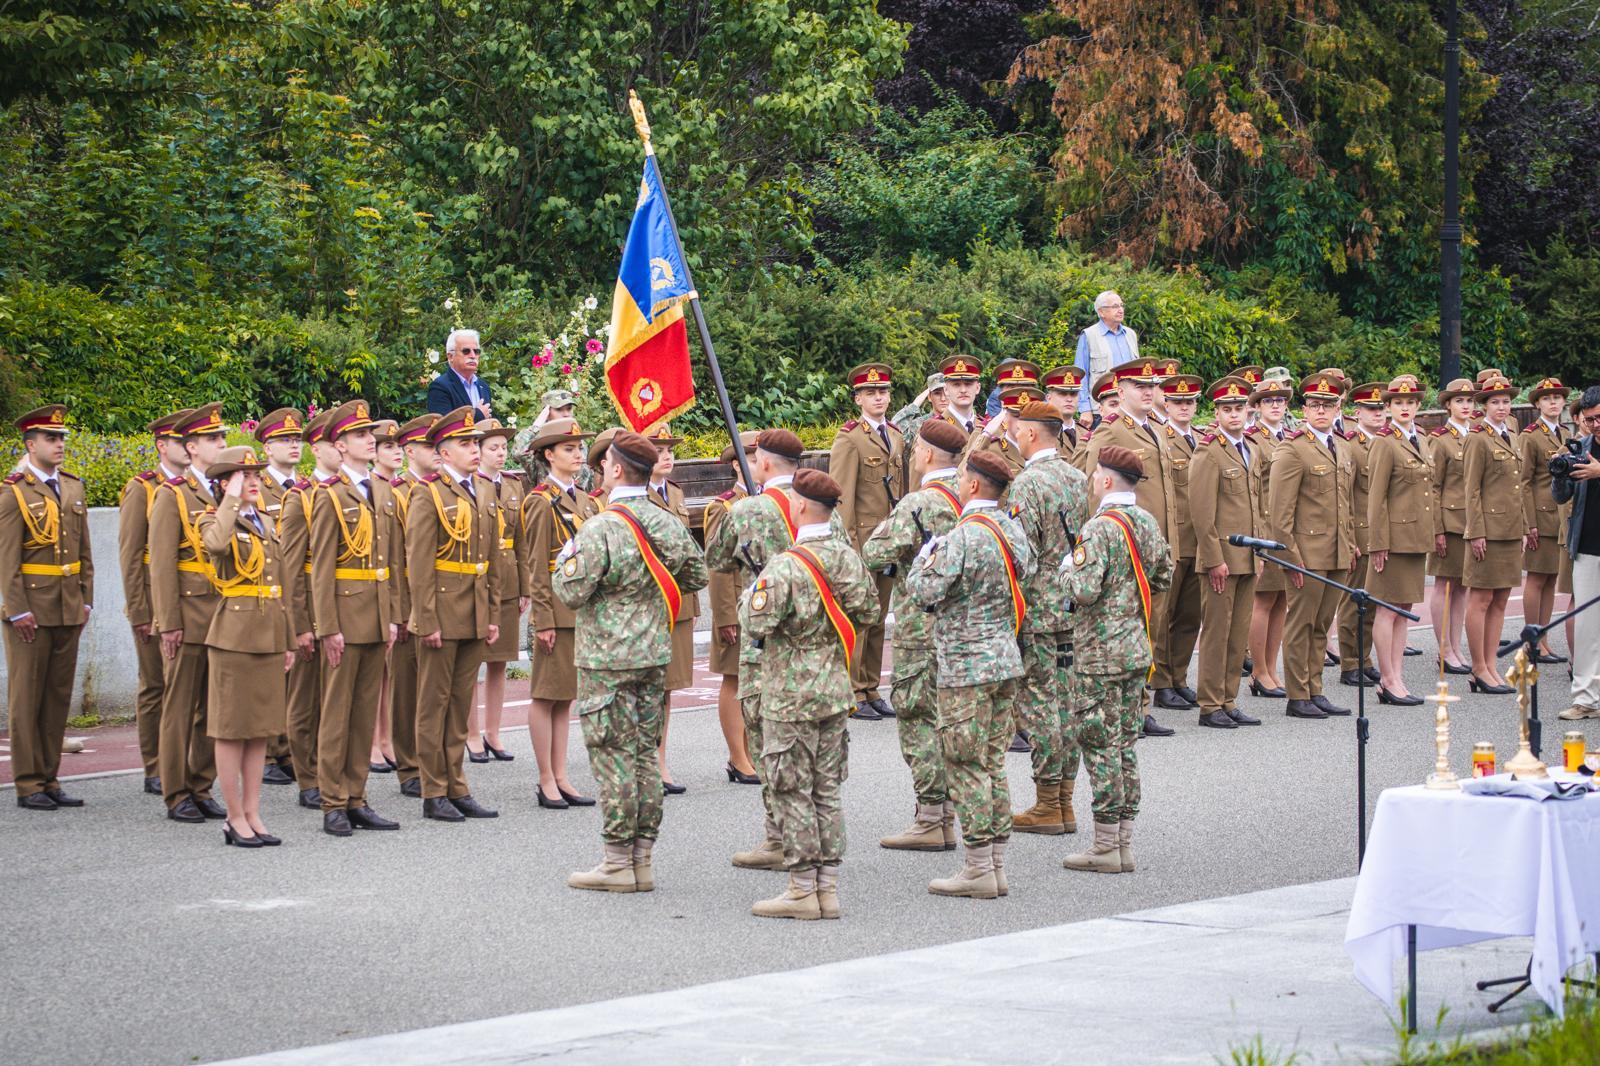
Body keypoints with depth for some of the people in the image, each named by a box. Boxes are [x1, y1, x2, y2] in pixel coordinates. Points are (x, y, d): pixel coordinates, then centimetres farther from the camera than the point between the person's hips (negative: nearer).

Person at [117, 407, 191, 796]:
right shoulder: (142, 489, -4)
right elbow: (129, 555, -7)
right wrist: (139, 613, -11)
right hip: (156, 604, -5)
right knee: (156, 687, 1)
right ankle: (156, 772, 7)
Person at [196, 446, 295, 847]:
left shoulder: (266, 524, 16)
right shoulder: (214, 520, -5)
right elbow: (217, 543, -32)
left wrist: (288, 640, 16)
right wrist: (233, 499, -19)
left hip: (269, 635, 7)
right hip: (233, 633, -7)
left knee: (260, 728, 9)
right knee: (231, 728, -2)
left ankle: (253, 815, 14)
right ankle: (236, 818, 3)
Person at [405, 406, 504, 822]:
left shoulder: (485, 499, 14)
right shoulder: (428, 495, -7)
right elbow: (419, 564, -12)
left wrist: (493, 616, 11)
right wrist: (427, 622, -16)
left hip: (476, 619, 7)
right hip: (443, 616, -7)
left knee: (461, 704, 11)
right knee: (434, 705, 1)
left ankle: (457, 789, 16)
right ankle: (434, 794, 5)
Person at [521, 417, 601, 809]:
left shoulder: (584, 500, 15)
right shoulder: (541, 502, -9)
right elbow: (537, 566, -12)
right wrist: (543, 619, -16)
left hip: (583, 609, 8)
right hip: (556, 607, -7)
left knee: (566, 695, 11)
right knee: (547, 695, -1)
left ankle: (561, 778, 14)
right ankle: (547, 782, 3)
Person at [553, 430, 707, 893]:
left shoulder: (599, 529, -17)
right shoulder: (669, 524, 4)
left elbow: (571, 593, -18)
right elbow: (696, 577, 14)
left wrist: (565, 561, 2)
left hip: (607, 659, -7)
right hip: (655, 653, 7)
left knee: (612, 755, -1)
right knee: (645, 752, 11)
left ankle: (618, 863, 2)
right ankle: (642, 859, 15)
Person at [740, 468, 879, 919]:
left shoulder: (785, 565, -19)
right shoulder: (848, 557, 2)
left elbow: (758, 623, -23)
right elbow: (868, 612, 10)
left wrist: (751, 595, -3)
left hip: (790, 696, -7)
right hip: (836, 693, 7)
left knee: (793, 793, 1)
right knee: (827, 790, 12)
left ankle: (802, 891, 4)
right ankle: (827, 887, 14)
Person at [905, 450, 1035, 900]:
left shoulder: (964, 537, -19)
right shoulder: (1013, 529, 7)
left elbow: (922, 591, -20)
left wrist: (926, 554, -2)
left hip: (966, 667, -8)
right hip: (1005, 660, 8)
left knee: (966, 766, -2)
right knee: (992, 765, 13)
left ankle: (979, 870, -1)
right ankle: (997, 866, 15)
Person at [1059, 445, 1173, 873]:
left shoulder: (1100, 528, -18)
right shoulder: (1147, 522, 7)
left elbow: (1084, 590, -24)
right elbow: (1164, 575, 19)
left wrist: (1066, 569, -5)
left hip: (1099, 652, -8)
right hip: (1137, 648, 8)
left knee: (1099, 743, -2)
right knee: (1124, 743, 13)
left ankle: (1105, 847, 1)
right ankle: (1124, 843, 16)